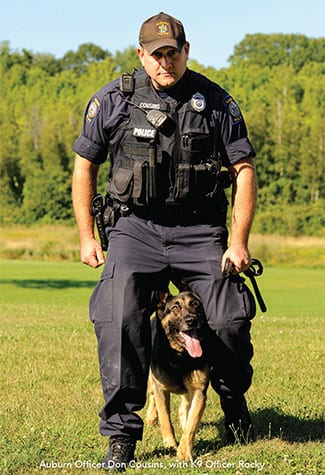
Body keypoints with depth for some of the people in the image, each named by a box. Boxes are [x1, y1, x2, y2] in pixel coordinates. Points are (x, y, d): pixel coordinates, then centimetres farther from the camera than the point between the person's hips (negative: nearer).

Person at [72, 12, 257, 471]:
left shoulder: (216, 101, 2)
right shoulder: (113, 100, 1)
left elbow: (244, 170, 4)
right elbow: (84, 165, 9)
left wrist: (239, 240, -3)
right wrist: (86, 236, 6)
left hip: (200, 231, 1)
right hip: (135, 227, 0)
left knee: (229, 321, -7)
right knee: (120, 317, -21)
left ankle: (233, 398, 27)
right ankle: (121, 433, -10)